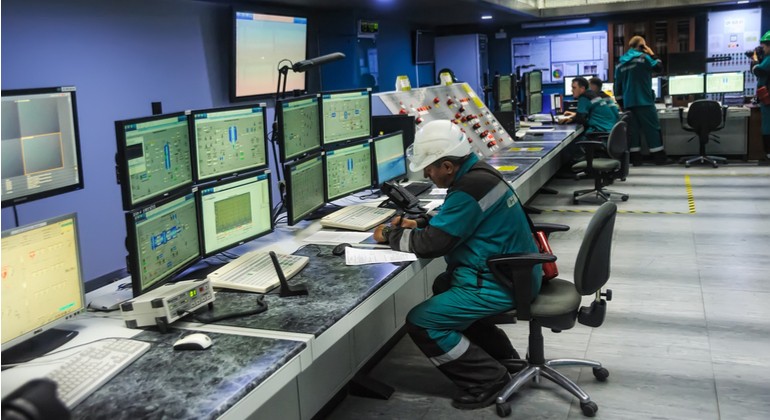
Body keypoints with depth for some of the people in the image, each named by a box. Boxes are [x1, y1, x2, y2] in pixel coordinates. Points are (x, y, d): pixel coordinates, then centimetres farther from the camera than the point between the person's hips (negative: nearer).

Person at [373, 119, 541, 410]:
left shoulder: (470, 188, -25)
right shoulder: (476, 173, 6)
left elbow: (433, 244, -22)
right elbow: (450, 221, 21)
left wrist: (391, 235, -6)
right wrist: (418, 224, 6)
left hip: (501, 284, -11)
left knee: (420, 323, -11)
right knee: (443, 287, 30)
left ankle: (488, 380, -1)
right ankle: (503, 357, 28)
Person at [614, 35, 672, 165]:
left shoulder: (620, 63, 11)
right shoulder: (643, 57, -7)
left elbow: (618, 86, 12)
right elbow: (659, 67, 1)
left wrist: (621, 104, 18)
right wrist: (652, 55, 12)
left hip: (628, 103, 5)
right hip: (644, 101, -5)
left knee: (633, 130, 6)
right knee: (653, 129, 0)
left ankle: (635, 159, 4)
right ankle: (660, 157, 0)